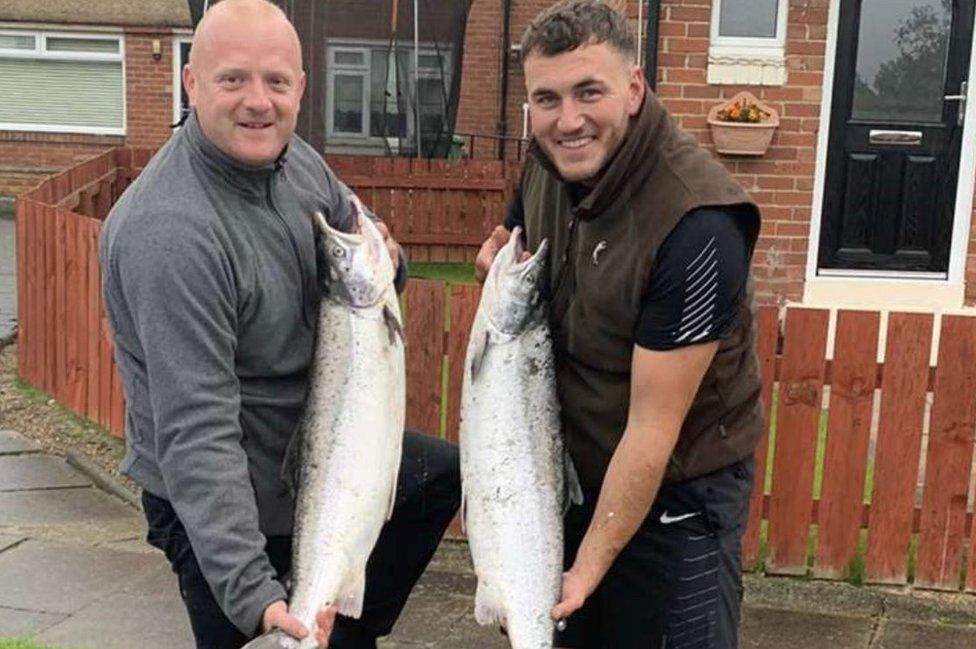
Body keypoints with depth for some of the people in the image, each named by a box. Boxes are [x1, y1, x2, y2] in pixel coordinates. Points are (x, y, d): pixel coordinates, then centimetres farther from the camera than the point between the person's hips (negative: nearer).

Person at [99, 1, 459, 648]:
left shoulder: (297, 160, -7)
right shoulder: (169, 231, -31)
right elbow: (198, 432, -34)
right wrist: (252, 592, -40)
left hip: (312, 444, 8)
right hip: (216, 502, -8)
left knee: (443, 473, 20)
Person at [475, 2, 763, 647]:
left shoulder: (697, 224, -28)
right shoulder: (546, 164, -7)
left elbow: (652, 429, -26)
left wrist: (588, 569, -23)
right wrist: (499, 267, -9)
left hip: (676, 496, -6)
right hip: (570, 472, 7)